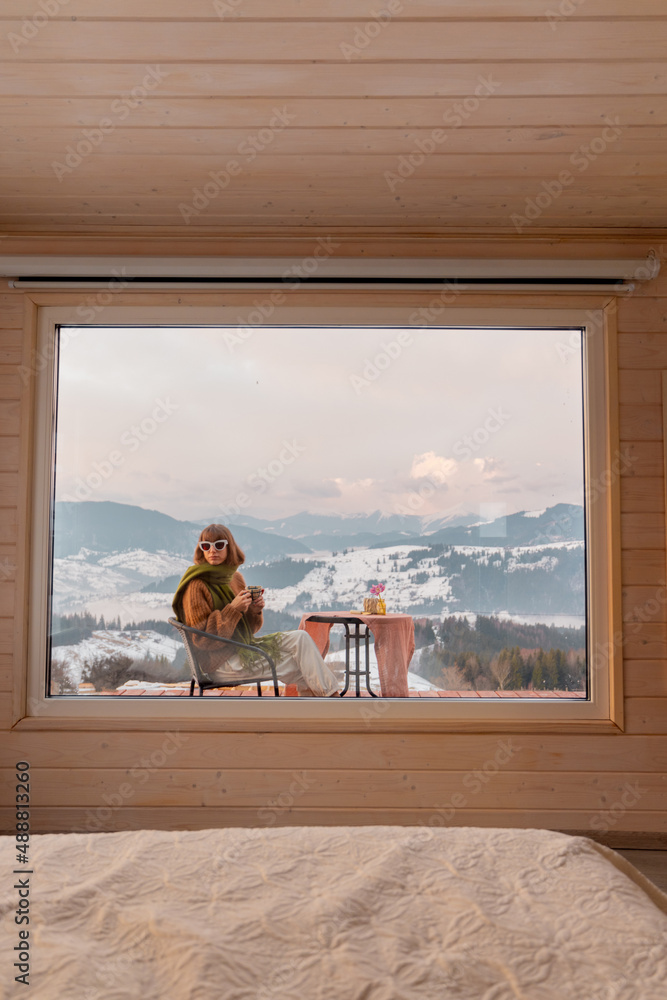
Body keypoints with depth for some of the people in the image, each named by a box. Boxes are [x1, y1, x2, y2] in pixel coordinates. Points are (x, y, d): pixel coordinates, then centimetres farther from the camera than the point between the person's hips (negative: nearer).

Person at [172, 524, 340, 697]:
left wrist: (255, 611, -7)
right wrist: (233, 610, -24)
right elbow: (203, 640, -18)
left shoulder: (234, 578, 9)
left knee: (300, 638, -6)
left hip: (242, 649, 7)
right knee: (300, 665, -9)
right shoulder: (196, 586, -15)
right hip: (221, 665, -7)